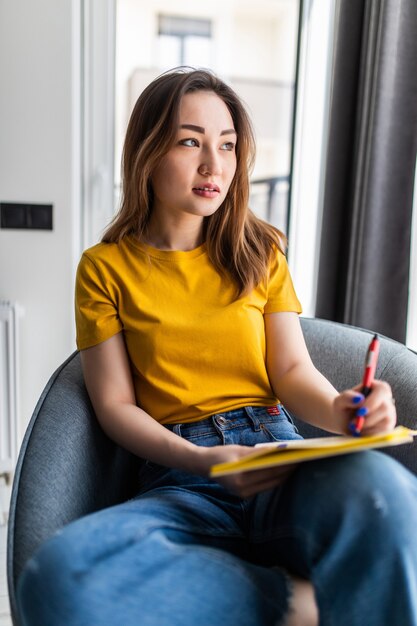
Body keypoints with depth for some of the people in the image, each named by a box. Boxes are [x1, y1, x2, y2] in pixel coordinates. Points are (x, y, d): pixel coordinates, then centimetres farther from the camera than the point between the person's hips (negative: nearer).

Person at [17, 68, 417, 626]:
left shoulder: (259, 253, 13)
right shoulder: (105, 267, 7)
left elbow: (292, 370, 6)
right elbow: (115, 404, 1)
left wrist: (339, 410, -17)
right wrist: (199, 460, -16)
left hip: (280, 461, 1)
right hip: (180, 484, 1)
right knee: (58, 578, -32)